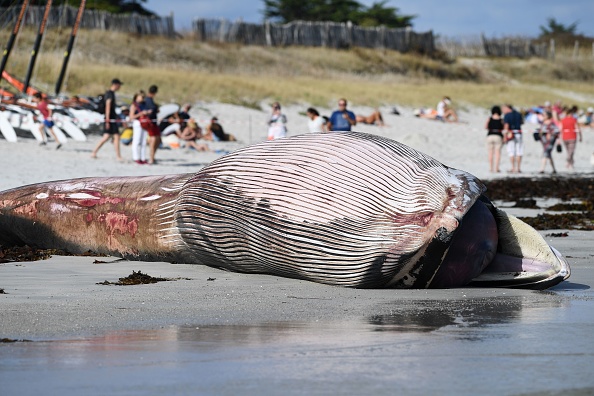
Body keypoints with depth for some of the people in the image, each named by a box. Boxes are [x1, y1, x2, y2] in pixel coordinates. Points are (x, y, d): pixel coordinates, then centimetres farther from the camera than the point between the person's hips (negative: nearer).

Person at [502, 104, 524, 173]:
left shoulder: (507, 115, -7)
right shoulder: (518, 114, 10)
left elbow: (506, 125, -15)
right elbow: (522, 122, 27)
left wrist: (505, 136, -15)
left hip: (510, 134, -4)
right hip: (518, 133, 4)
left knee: (511, 152, 0)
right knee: (519, 152, 7)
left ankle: (513, 168, -2)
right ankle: (518, 168, 7)